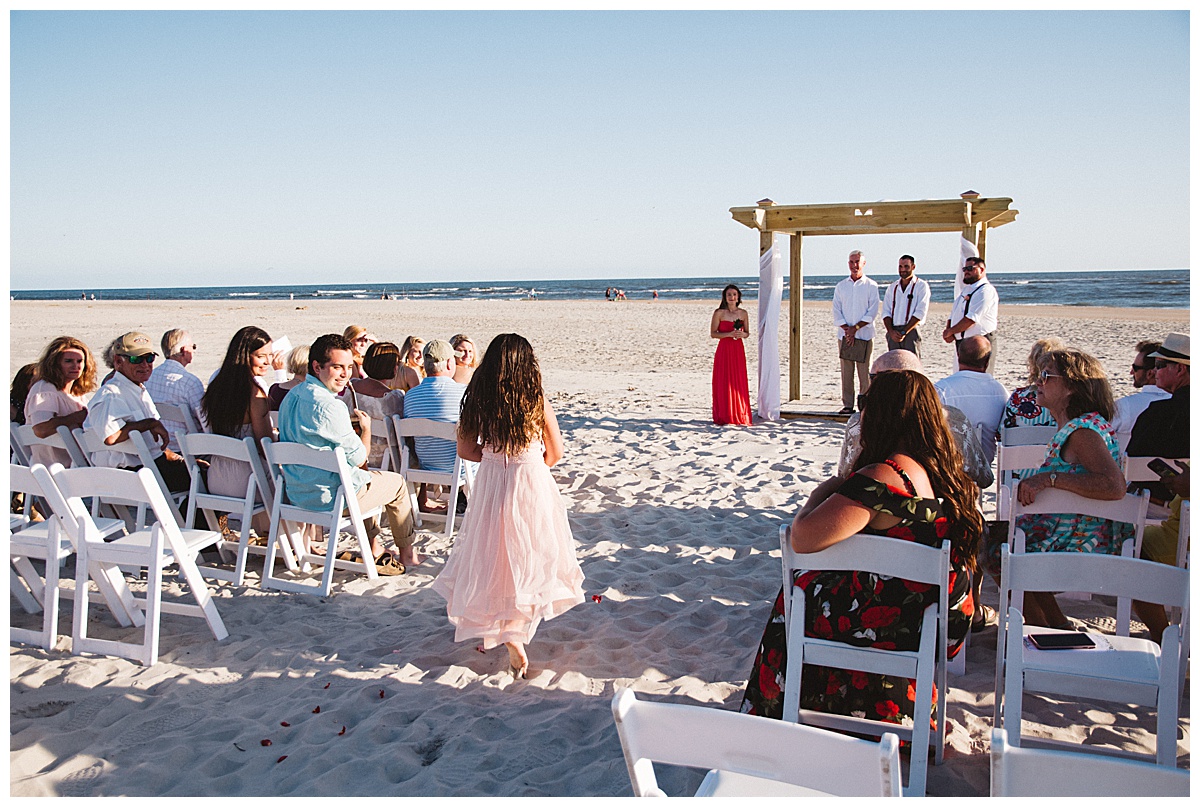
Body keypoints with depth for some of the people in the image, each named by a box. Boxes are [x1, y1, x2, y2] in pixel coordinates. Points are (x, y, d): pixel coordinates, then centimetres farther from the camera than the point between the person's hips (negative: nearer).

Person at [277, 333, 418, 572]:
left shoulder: (292, 396, 3)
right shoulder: (329, 406, -26)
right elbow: (358, 459, -17)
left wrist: (352, 430, 14)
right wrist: (366, 428, 1)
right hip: (329, 496, -9)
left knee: (367, 479, 34)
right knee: (397, 482, 16)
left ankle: (375, 550, 36)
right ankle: (406, 554, 31)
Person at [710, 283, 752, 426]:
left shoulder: (743, 313, 8)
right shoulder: (719, 313, -4)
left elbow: (747, 333, 14)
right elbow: (713, 333, -6)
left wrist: (742, 334, -9)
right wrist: (729, 334, -18)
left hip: (738, 350, 4)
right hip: (724, 350, -4)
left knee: (739, 383, 4)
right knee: (724, 383, -2)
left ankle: (740, 416, 13)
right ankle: (724, 417, 5)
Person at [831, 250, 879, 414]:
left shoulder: (871, 286, 3)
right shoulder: (841, 286, 12)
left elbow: (872, 312, -4)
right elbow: (836, 310, 6)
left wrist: (855, 328, -12)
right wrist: (846, 329, -8)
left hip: (864, 335, -3)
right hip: (844, 335, 3)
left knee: (864, 372, -2)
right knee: (846, 372, 3)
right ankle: (847, 405, 8)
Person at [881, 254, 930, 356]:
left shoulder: (921, 285, 3)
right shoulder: (892, 287, 17)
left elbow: (920, 313, -7)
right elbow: (886, 312, 11)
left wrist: (904, 332, -14)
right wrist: (891, 331, -6)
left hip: (911, 331, -4)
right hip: (893, 333, 4)